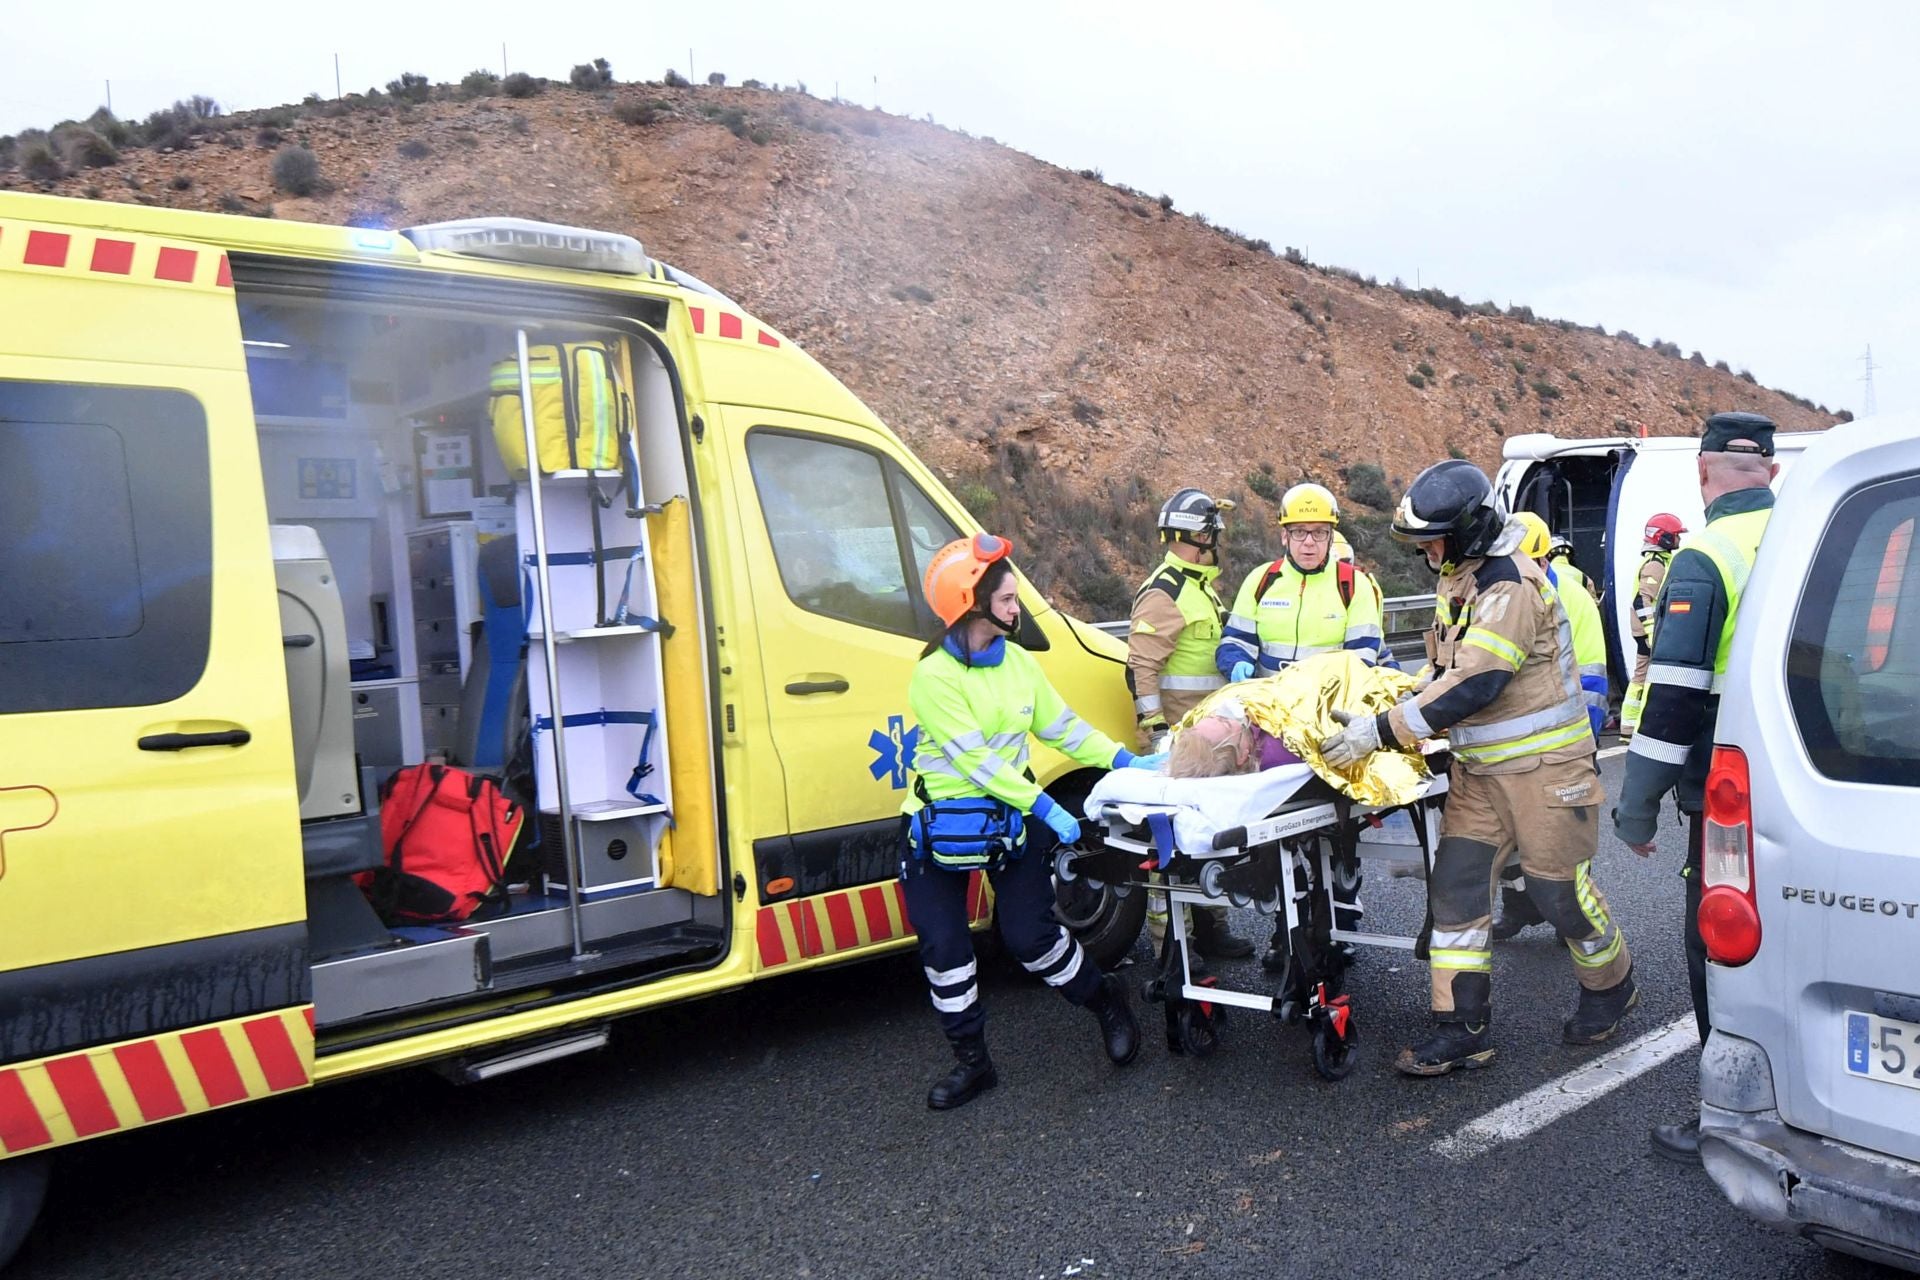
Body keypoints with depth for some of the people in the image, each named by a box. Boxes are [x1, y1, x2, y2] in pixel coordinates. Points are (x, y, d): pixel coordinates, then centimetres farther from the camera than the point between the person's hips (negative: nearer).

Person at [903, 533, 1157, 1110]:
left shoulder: (1020, 662, 0)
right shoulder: (934, 677, -19)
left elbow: (1063, 727, 8)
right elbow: (975, 760, -23)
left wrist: (1126, 761, -1)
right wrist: (1047, 808, -25)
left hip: (1010, 819, 3)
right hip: (941, 826, -3)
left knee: (1032, 937, 0)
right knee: (944, 950, 2)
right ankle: (972, 1062, 17)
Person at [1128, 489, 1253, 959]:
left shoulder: (1203, 587, 19)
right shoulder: (1163, 593, -14)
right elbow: (1141, 668, -19)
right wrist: (1154, 730, -23)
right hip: (1177, 739, -10)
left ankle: (1210, 927, 29)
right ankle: (1167, 944, 0)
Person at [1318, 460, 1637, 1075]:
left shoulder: (1510, 586, -22)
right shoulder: (1459, 581, 9)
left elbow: (1474, 685, -29)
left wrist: (1381, 731, -29)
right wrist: (1409, 701, 2)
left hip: (1543, 764, -8)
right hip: (1479, 767, 9)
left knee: (1558, 886, 6)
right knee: (1455, 882, 2)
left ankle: (1611, 986, 35)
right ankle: (1463, 1027, 8)